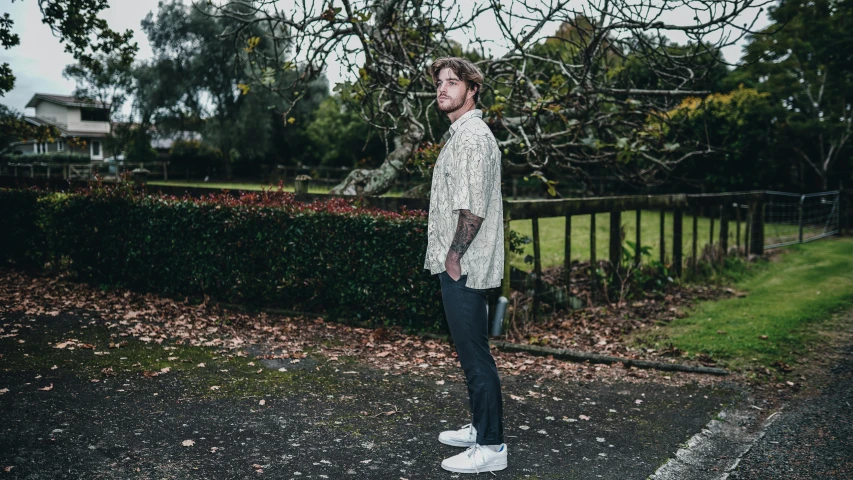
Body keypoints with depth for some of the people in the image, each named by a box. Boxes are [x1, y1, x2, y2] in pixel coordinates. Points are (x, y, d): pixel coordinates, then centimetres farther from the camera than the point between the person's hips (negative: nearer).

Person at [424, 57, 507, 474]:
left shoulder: (473, 138, -15)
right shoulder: (460, 136, 18)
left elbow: (473, 209, -23)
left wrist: (455, 256, -16)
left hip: (464, 268, -11)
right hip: (459, 267, 11)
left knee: (475, 356, -5)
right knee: (470, 352, 17)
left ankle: (491, 445, 4)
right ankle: (480, 427, 30)